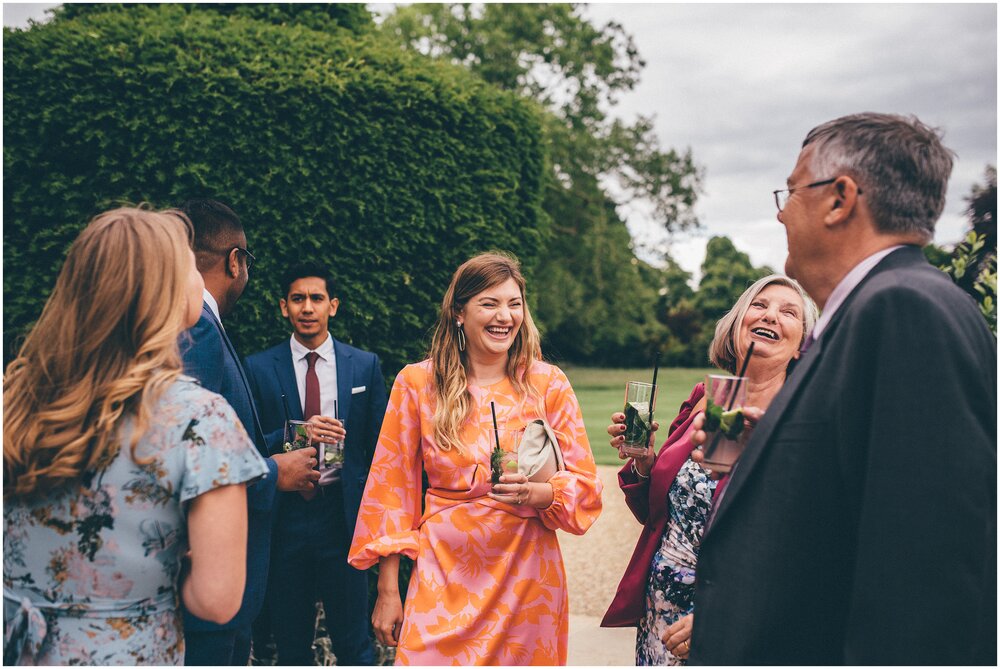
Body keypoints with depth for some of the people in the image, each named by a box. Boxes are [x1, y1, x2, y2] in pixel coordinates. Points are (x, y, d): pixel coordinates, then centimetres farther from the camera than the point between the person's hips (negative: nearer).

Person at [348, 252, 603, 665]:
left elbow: (585, 486, 0)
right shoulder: (418, 382, -2)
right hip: (443, 578, 0)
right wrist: (388, 592, 0)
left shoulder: (548, 384, -1)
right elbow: (393, 488, 2)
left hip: (526, 576, 1)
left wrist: (539, 492, -21)